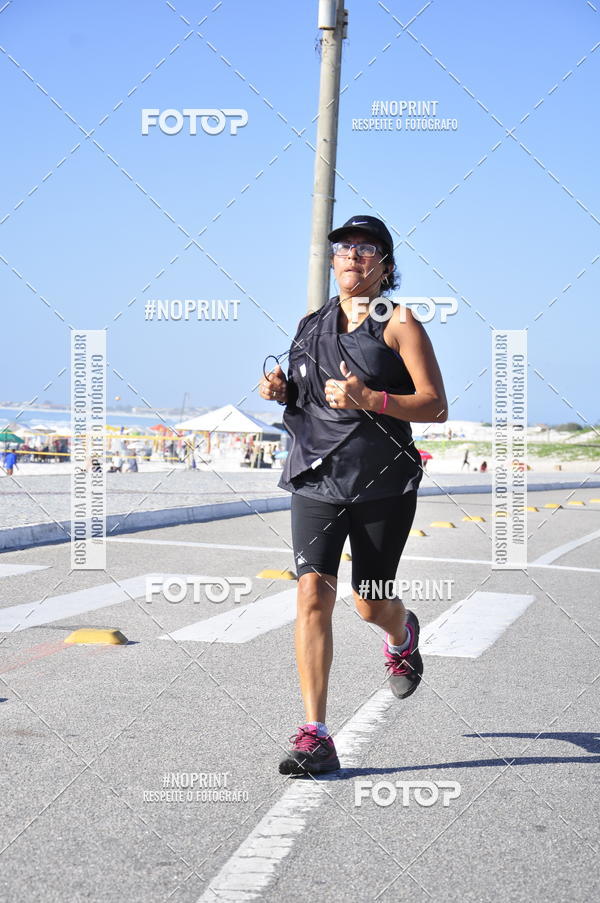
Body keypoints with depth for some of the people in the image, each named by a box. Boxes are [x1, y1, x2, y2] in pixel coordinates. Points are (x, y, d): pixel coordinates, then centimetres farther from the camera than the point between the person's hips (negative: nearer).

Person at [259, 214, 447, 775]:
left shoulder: (398, 323, -3)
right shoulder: (313, 325, 11)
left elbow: (436, 407, -8)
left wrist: (370, 399, -23)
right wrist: (280, 390, 3)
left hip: (384, 482, -3)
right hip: (316, 477, 3)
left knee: (370, 603, 7)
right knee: (313, 592, -12)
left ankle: (402, 635, 47)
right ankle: (314, 737, -11)